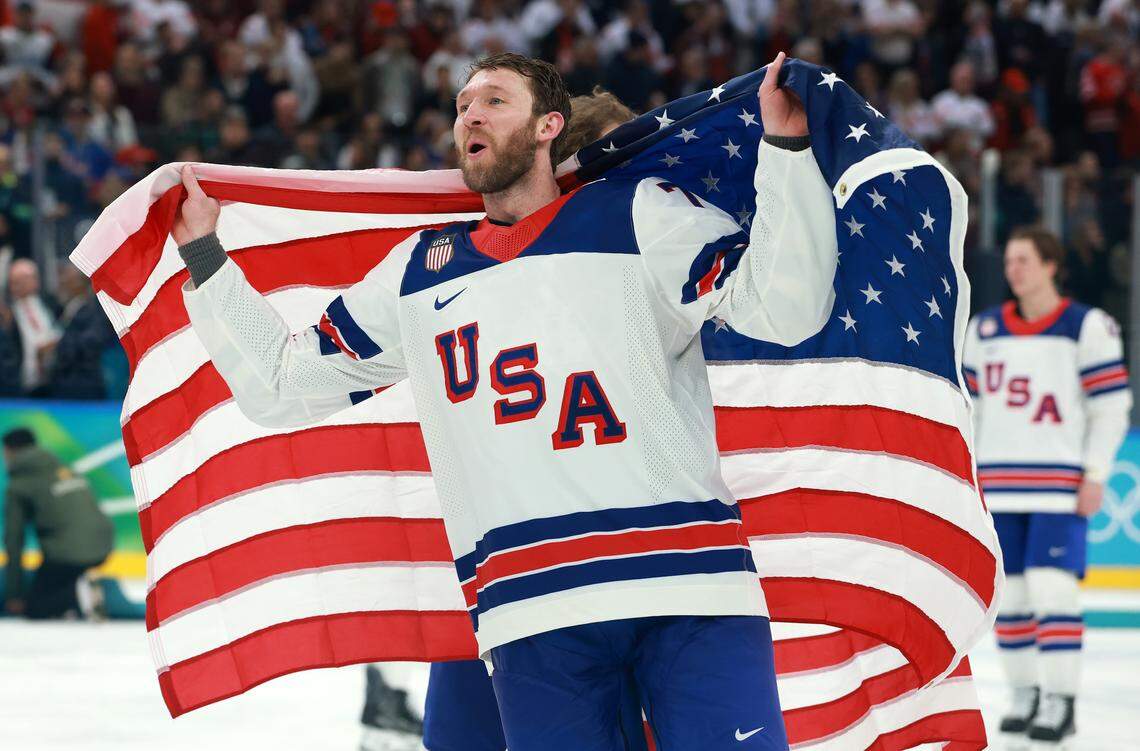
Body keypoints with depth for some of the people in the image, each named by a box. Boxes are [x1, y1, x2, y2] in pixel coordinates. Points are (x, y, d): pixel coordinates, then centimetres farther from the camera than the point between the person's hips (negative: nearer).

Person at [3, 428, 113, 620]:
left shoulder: (18, 487, 2)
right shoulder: (64, 470, 22)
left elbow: (14, 541, 3)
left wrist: (14, 595, 10)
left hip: (67, 554, -6)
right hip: (103, 548, 6)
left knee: (34, 608, 9)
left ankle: (75, 596, -19)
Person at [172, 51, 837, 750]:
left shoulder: (639, 215, 11)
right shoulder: (418, 270, 22)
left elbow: (784, 310, -1)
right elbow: (282, 385, 26)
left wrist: (785, 146, -9)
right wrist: (204, 254, 26)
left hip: (690, 587, -3)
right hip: (533, 611, 3)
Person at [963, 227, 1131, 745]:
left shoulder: (1088, 328, -3)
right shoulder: (983, 329, 11)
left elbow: (1112, 406, -4)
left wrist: (1095, 476, -10)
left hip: (1060, 485, -5)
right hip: (999, 485, 5)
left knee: (1052, 589, -13)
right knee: (1007, 595, 6)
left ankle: (1060, 703, -9)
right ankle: (1025, 695, 18)